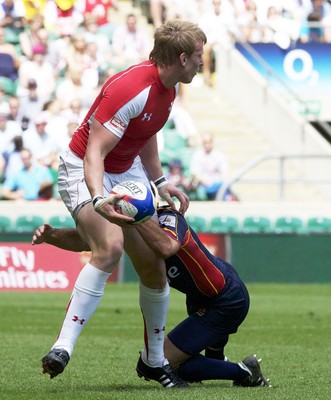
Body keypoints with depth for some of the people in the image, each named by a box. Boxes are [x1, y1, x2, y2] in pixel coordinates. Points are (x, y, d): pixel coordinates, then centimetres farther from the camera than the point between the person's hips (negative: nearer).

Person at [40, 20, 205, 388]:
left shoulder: (168, 87, -1)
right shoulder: (130, 90, -29)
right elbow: (94, 153, -34)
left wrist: (159, 182, 19)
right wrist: (99, 200, -49)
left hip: (127, 172, 8)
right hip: (84, 171, -8)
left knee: (154, 265, 2)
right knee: (110, 247, -33)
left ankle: (153, 360, 21)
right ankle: (63, 347, -33)